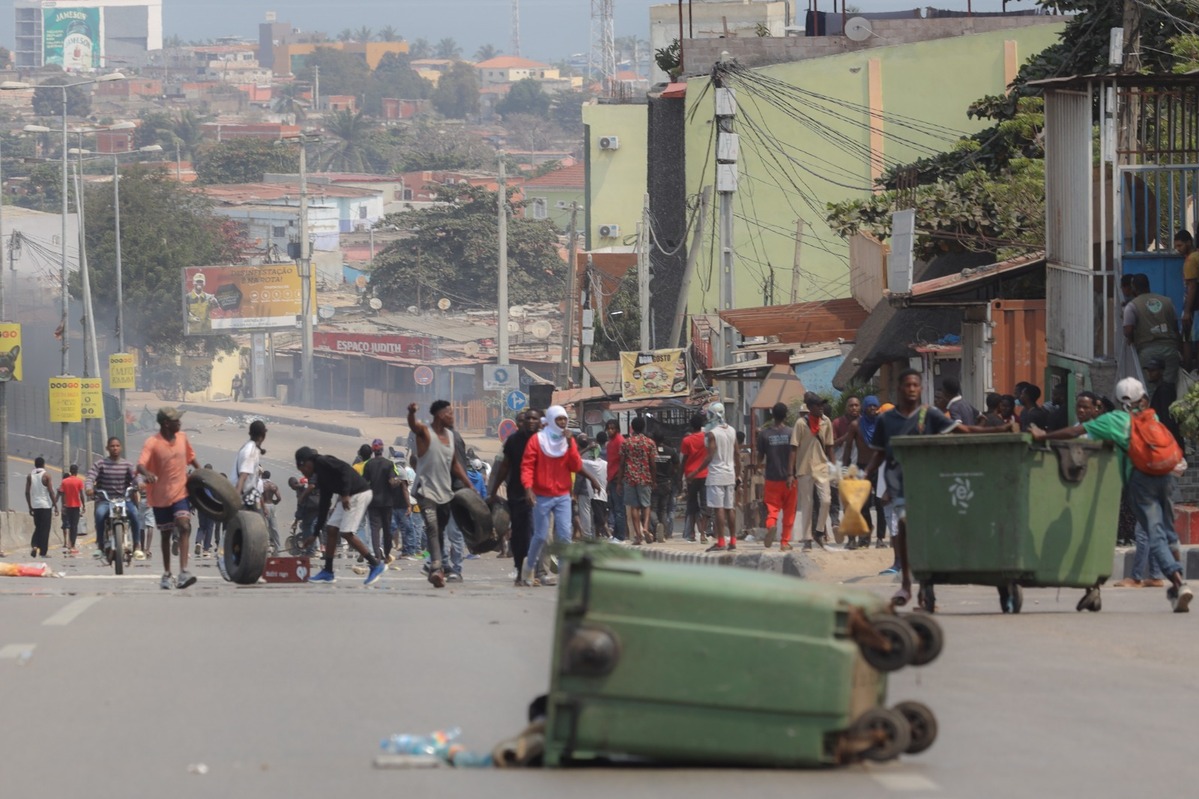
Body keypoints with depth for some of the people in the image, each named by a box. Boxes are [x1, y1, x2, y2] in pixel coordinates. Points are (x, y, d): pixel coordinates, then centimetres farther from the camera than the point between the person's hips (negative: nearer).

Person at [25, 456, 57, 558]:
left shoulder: (30, 476, 5)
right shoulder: (46, 475, -6)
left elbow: (27, 492, 5)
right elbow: (51, 492, -10)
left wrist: (30, 507, 13)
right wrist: (55, 506, -4)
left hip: (35, 506, 4)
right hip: (45, 505, -4)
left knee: (38, 528, 16)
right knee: (45, 529, 1)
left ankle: (34, 545, -6)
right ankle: (42, 552, -1)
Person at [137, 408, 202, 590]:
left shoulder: (182, 437, 3)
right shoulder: (152, 443, -14)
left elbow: (191, 457, 22)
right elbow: (140, 464, -27)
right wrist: (146, 473, -48)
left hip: (180, 492, 2)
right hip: (160, 496, -2)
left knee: (184, 527, -19)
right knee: (165, 534, 11)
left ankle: (184, 572, -26)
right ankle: (167, 574, 26)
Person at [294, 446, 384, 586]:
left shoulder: (322, 462, -8)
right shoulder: (321, 475, 19)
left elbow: (345, 469, -22)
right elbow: (324, 502, 22)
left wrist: (345, 494, -26)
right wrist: (316, 532, 23)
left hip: (359, 494, -10)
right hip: (348, 496, 10)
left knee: (346, 533, -12)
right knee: (331, 529, 8)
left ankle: (376, 565, -5)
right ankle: (328, 572, 14)